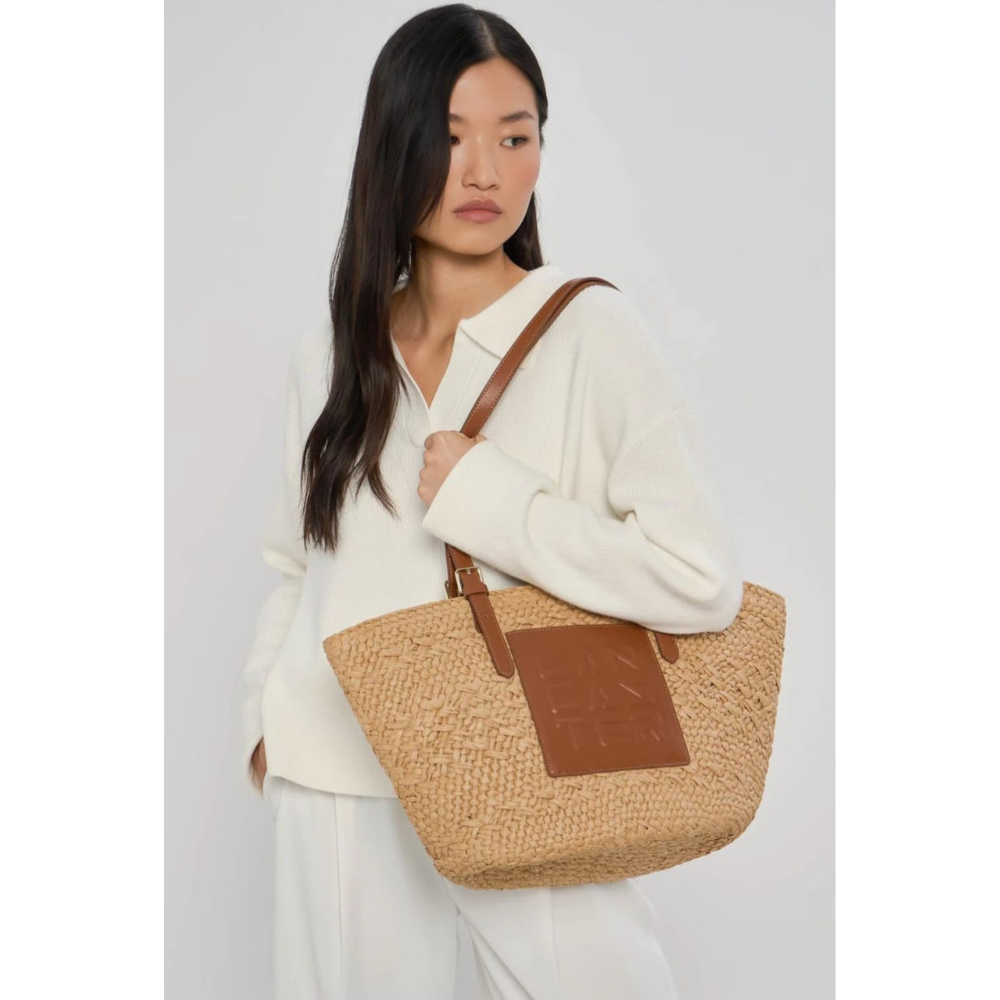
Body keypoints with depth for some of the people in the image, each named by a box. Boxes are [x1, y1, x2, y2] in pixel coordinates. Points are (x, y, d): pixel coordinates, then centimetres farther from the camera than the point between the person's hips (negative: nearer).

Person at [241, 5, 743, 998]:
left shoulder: (591, 332, -8)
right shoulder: (328, 355, 8)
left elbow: (702, 580, -15)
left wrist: (485, 499, -15)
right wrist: (264, 713, 6)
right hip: (343, 789, 4)